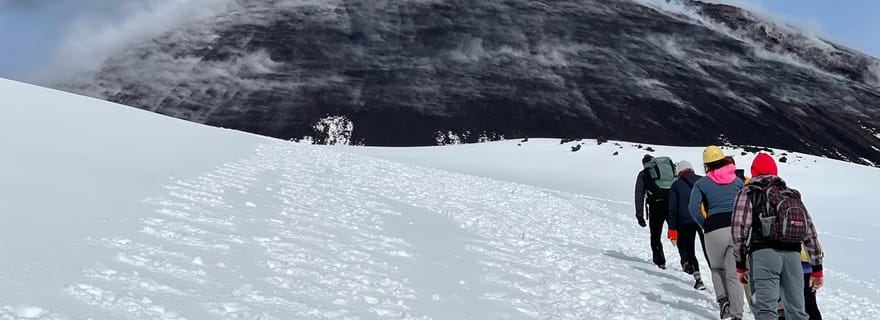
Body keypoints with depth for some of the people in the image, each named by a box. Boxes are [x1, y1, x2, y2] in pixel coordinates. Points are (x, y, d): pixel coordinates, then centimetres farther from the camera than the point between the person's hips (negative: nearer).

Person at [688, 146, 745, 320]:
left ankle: (722, 298, 1)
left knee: (717, 268, 22)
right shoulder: (737, 181, 14)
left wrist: (704, 225, 3)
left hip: (715, 229, -2)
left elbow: (693, 208, -6)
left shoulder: (701, 183, 7)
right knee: (734, 274, 6)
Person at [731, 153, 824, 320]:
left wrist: (740, 264, 8)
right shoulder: (793, 195, 25)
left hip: (764, 254, -5)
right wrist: (817, 268, 24)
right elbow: (810, 232, 21)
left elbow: (739, 229, 1)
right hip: (793, 255, 5)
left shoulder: (747, 194, 11)